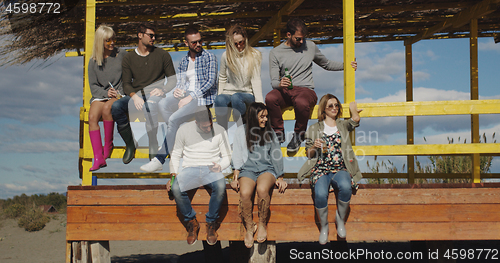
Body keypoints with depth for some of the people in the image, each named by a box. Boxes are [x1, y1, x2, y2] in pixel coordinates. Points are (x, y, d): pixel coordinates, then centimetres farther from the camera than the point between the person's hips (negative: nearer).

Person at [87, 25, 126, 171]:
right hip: (100, 95, 2)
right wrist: (106, 93, -10)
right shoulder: (93, 61, 9)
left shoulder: (122, 55, 5)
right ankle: (98, 158, -31)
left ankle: (108, 144, -14)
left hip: (119, 95, -2)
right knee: (92, 117, -26)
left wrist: (119, 92, -8)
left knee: (107, 108, -35)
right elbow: (93, 85, 9)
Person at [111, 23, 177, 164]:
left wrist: (163, 90, -10)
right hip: (136, 96, 3)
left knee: (151, 105, -40)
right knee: (115, 106, -29)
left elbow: (172, 78, 11)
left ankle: (154, 153, -33)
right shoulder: (128, 58, 13)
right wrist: (134, 96, -14)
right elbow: (126, 83, 8)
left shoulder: (162, 55, 11)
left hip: (154, 94, -2)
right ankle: (130, 143, -7)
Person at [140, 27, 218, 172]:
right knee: (163, 103, -23)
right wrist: (176, 90, -4)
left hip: (202, 96, -6)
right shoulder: (184, 61, 19)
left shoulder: (209, 58, 0)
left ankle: (160, 159, -21)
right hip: (185, 94, 7)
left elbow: (211, 81, -10)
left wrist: (191, 97, -18)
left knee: (174, 118, -27)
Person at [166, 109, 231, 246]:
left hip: (211, 169, 0)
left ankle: (211, 223, -13)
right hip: (190, 169, 1)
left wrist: (220, 166, -12)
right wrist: (173, 174, -4)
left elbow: (227, 156, 10)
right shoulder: (184, 130, 3)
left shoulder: (219, 131, 3)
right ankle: (191, 222, -8)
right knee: (176, 188, -33)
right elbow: (176, 155, 11)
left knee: (221, 186, -37)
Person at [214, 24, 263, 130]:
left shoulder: (254, 55, 1)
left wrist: (260, 104, -16)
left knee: (236, 97, -38)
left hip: (247, 95, -2)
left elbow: (256, 80, -6)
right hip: (228, 93, 2)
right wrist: (219, 94, -1)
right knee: (219, 100, -35)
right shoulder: (226, 56, 7)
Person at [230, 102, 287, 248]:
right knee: (245, 193, -33)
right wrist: (235, 177, -3)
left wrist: (280, 177, 7)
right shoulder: (241, 131, 9)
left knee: (262, 189, -35)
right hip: (247, 169, 0)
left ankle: (262, 224, -16)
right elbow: (237, 155, 8)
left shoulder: (269, 132, 13)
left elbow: (276, 155, 15)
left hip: (266, 169, 0)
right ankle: (249, 227, -14)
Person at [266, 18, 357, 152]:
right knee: (270, 98, -36)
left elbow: (327, 64, 26)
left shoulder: (310, 46, 13)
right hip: (284, 91, 0)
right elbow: (274, 81, 0)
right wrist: (280, 84, -25)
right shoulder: (275, 53, 7)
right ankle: (279, 132, -13)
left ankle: (299, 133, -9)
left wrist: (345, 66, 10)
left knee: (301, 102, -39)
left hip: (305, 89, 0)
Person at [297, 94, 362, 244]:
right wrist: (314, 147, -5)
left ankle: (340, 219, -9)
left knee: (346, 187, -36)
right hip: (320, 170, -1)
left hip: (340, 169, 1)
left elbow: (355, 120, -4)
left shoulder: (343, 125, 19)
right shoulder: (314, 129, 16)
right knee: (320, 194, -33)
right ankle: (324, 226, -7)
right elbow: (308, 153, 16)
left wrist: (353, 109, 15)